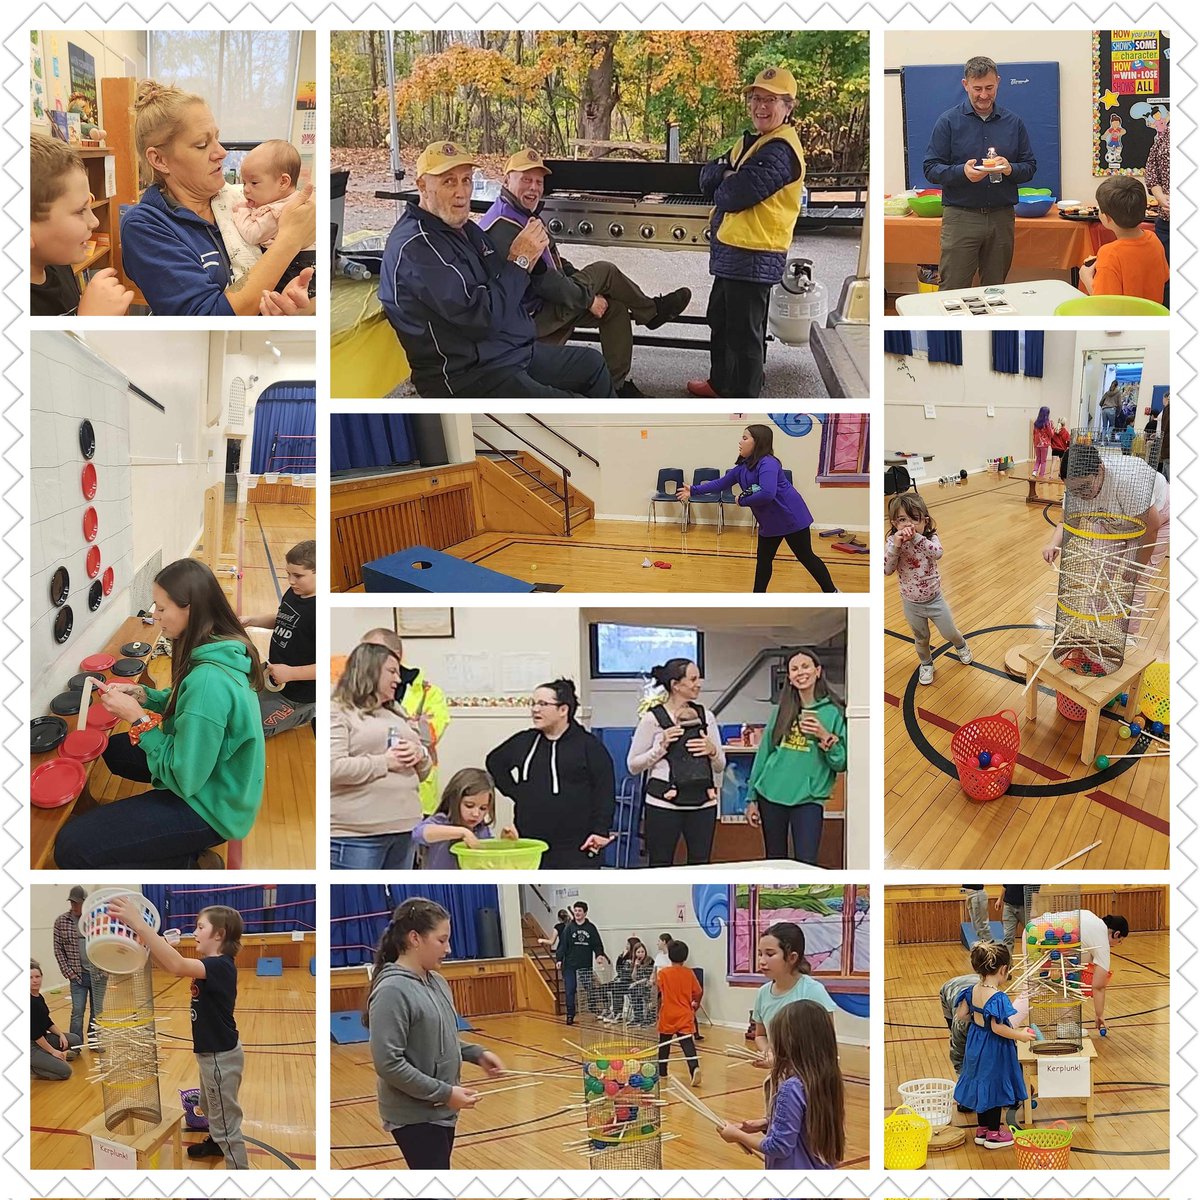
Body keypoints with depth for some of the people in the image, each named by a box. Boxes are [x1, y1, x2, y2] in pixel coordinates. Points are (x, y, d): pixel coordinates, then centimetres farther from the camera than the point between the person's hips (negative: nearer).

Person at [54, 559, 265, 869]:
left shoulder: (207, 680, -34)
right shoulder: (223, 650, -5)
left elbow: (184, 779, -28)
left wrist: (137, 718, -20)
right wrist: (144, 695, -1)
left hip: (211, 806, -10)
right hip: (216, 779, 10)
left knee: (70, 846, -13)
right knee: (113, 749, 30)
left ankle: (188, 862, -3)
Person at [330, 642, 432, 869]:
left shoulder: (395, 715, 22)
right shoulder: (338, 713, -4)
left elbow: (422, 771, 25)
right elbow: (333, 768, -19)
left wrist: (420, 755, 1)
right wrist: (384, 763, -15)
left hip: (404, 827, 8)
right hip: (357, 834, -8)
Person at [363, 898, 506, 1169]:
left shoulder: (437, 982, 7)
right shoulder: (392, 990, -20)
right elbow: (388, 1063, -23)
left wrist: (477, 1054, 4)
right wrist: (445, 1093, -21)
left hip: (440, 1111, 9)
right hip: (414, 1115, -9)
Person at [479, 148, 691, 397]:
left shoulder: (527, 214, 13)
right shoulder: (504, 226, -23)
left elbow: (552, 261, 23)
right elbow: (540, 278, -25)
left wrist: (583, 281, 10)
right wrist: (588, 299, -17)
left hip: (545, 304, 10)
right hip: (532, 318, -10)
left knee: (616, 309, 2)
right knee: (606, 272, -8)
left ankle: (617, 385, 4)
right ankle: (651, 312, 14)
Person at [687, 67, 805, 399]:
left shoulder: (779, 151, -18)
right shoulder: (750, 141, 14)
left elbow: (735, 195, -25)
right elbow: (707, 176, 9)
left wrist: (722, 185, -2)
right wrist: (728, 178, -13)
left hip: (753, 256, -10)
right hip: (731, 250, 10)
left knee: (745, 333, -3)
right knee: (720, 320, 24)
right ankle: (720, 384, 41)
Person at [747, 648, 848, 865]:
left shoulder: (834, 712, 0)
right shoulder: (781, 710, 9)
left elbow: (841, 763, -2)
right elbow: (763, 753, 13)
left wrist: (825, 737, -18)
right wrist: (752, 799, 10)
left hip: (808, 799, -3)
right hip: (771, 796, 3)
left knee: (806, 865, -12)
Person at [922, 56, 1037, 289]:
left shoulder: (1013, 122, 11)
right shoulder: (948, 121, 1)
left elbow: (1030, 167, 12)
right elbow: (931, 169, -3)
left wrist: (1010, 169, -11)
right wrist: (962, 172, -22)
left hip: (1002, 217, 3)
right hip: (960, 216, -3)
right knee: (953, 291, -6)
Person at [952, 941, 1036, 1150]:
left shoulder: (973, 990, -3)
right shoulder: (997, 997, -25)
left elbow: (961, 1014, 4)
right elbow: (997, 1027, -28)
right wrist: (1020, 1035, -18)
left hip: (976, 1044, 8)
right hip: (993, 1048, -8)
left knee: (982, 1084, 20)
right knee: (994, 1086, 7)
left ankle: (982, 1129, 32)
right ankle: (994, 1134, 19)